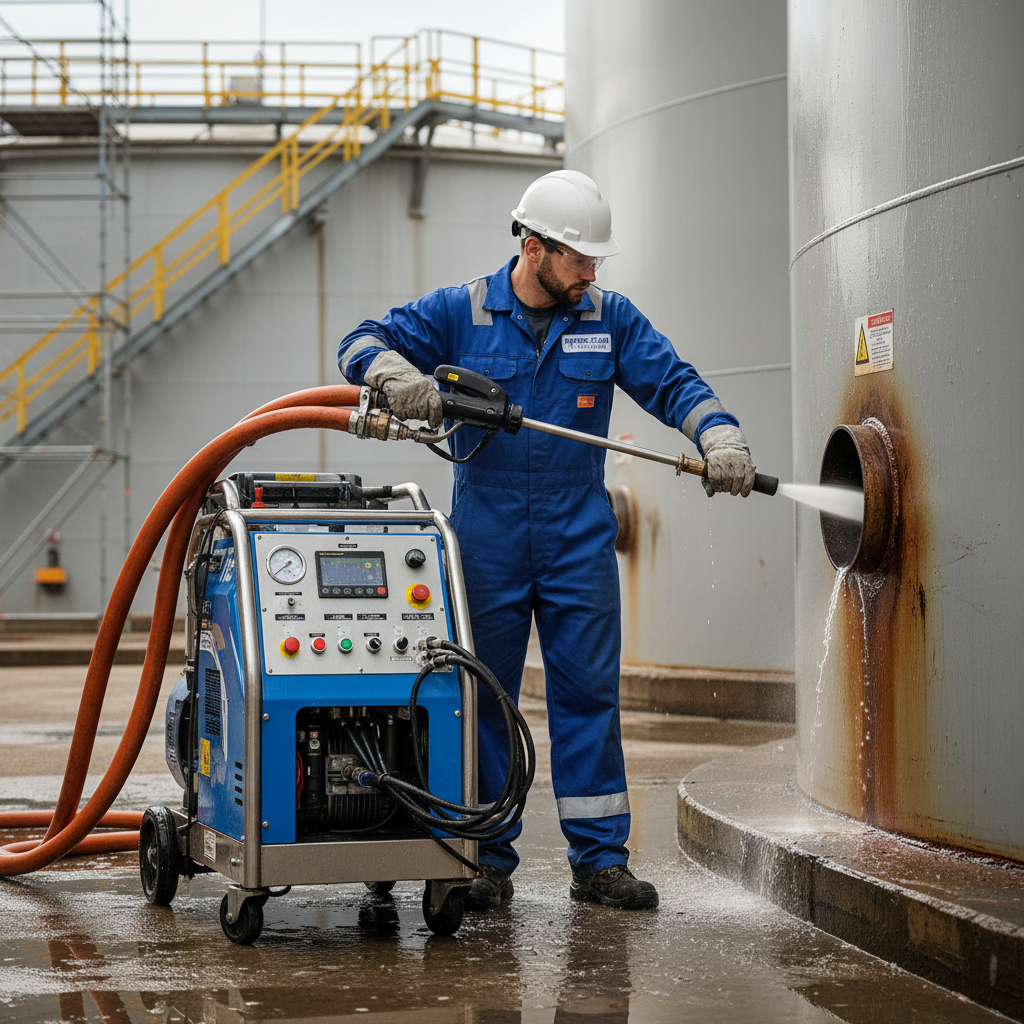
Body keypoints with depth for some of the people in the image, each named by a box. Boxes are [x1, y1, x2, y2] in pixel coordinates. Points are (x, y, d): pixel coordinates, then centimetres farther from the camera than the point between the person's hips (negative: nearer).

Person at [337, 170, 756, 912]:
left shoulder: (611, 319, 6)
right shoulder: (459, 313, 1)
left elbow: (674, 382, 0)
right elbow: (364, 344, 1)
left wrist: (721, 438, -19)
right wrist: (398, 377, -22)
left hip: (580, 540, 1)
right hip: (486, 538, -1)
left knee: (589, 691, 0)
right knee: (484, 696, 3)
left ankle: (600, 857, 6)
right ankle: (488, 860, 12)